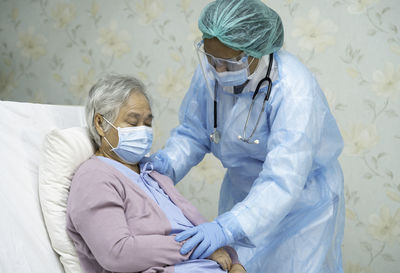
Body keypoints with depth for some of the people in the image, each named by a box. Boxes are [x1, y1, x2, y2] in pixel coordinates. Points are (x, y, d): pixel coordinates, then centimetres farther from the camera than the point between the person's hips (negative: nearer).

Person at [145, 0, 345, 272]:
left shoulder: (295, 91, -34)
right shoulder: (210, 72, -16)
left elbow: (283, 181, -41)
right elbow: (192, 132, -2)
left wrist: (227, 227, -51)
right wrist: (166, 163, -22)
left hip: (302, 197, -5)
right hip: (244, 193, 5)